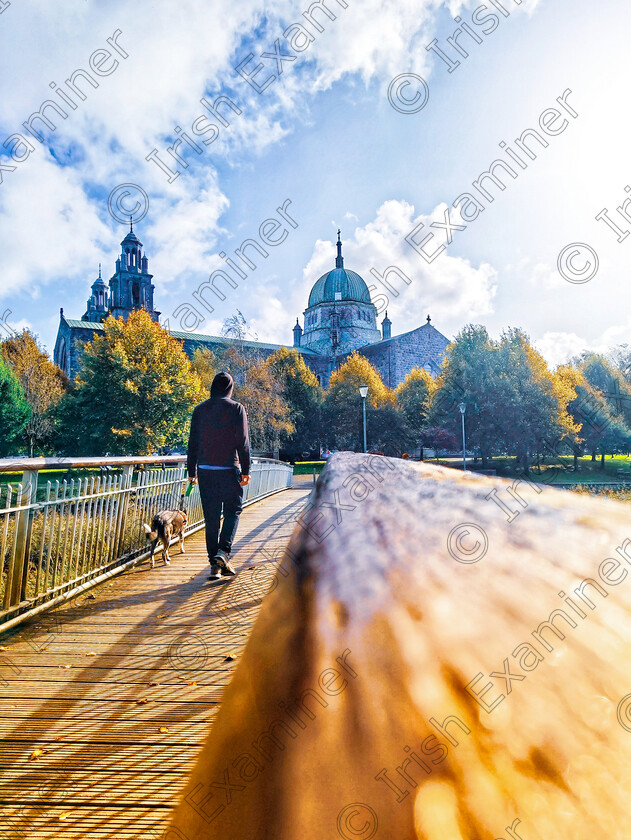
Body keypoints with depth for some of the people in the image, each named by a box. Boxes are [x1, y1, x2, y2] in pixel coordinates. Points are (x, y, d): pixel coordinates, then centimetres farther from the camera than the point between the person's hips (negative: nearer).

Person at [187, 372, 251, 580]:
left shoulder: (200, 410, 8)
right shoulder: (236, 408, -3)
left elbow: (193, 442, 8)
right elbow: (243, 442, -7)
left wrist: (192, 471, 14)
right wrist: (245, 470, -2)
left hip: (205, 470, 4)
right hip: (228, 469, -3)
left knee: (211, 517, 8)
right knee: (233, 510, 10)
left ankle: (215, 564, 12)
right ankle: (223, 551, -7)